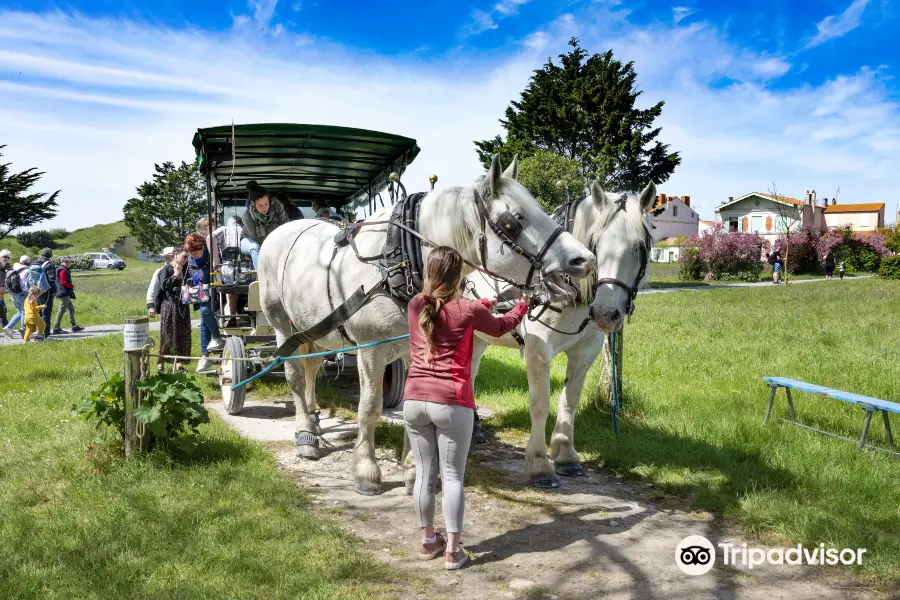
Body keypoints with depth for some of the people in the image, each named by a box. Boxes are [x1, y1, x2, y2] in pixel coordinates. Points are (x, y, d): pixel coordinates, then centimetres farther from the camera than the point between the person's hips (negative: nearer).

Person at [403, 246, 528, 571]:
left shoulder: (415, 305, 4)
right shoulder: (469, 310, -6)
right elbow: (499, 328, 14)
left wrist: (482, 304, 37)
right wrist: (522, 306, 34)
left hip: (414, 400, 4)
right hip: (451, 403, -4)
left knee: (424, 473, 14)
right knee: (453, 476, 5)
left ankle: (428, 541, 26)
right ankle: (452, 550, 8)